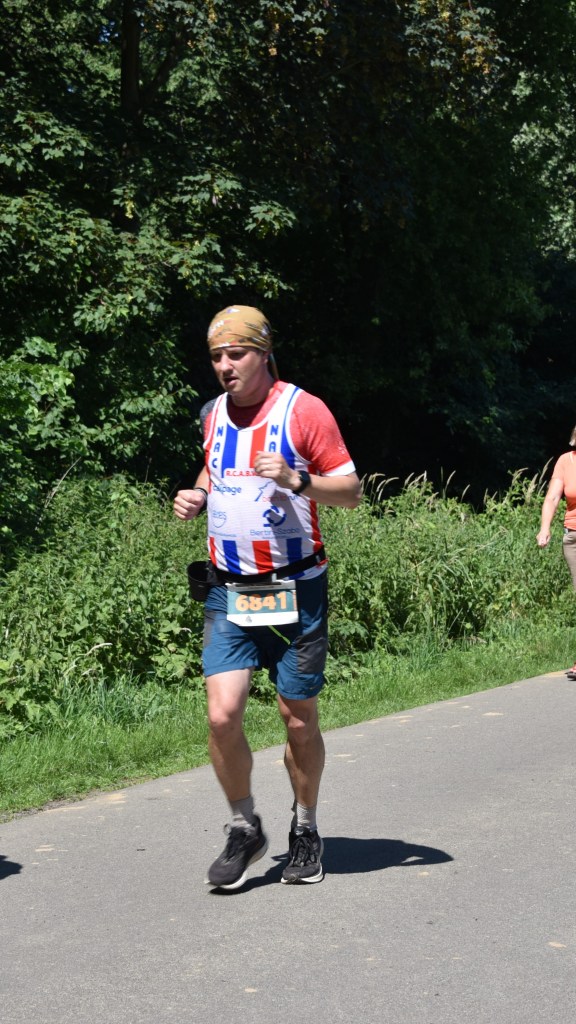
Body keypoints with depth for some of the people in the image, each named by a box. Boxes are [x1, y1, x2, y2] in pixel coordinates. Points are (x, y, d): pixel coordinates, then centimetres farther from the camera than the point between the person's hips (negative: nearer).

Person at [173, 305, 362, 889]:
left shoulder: (304, 410, -7)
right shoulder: (214, 415, 10)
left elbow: (351, 492, -5)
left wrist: (297, 479, -23)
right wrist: (196, 496, 5)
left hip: (294, 589, -3)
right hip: (228, 593, 4)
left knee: (299, 719, 5)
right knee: (222, 715, -9)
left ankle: (305, 830, 27)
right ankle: (244, 829, 12)